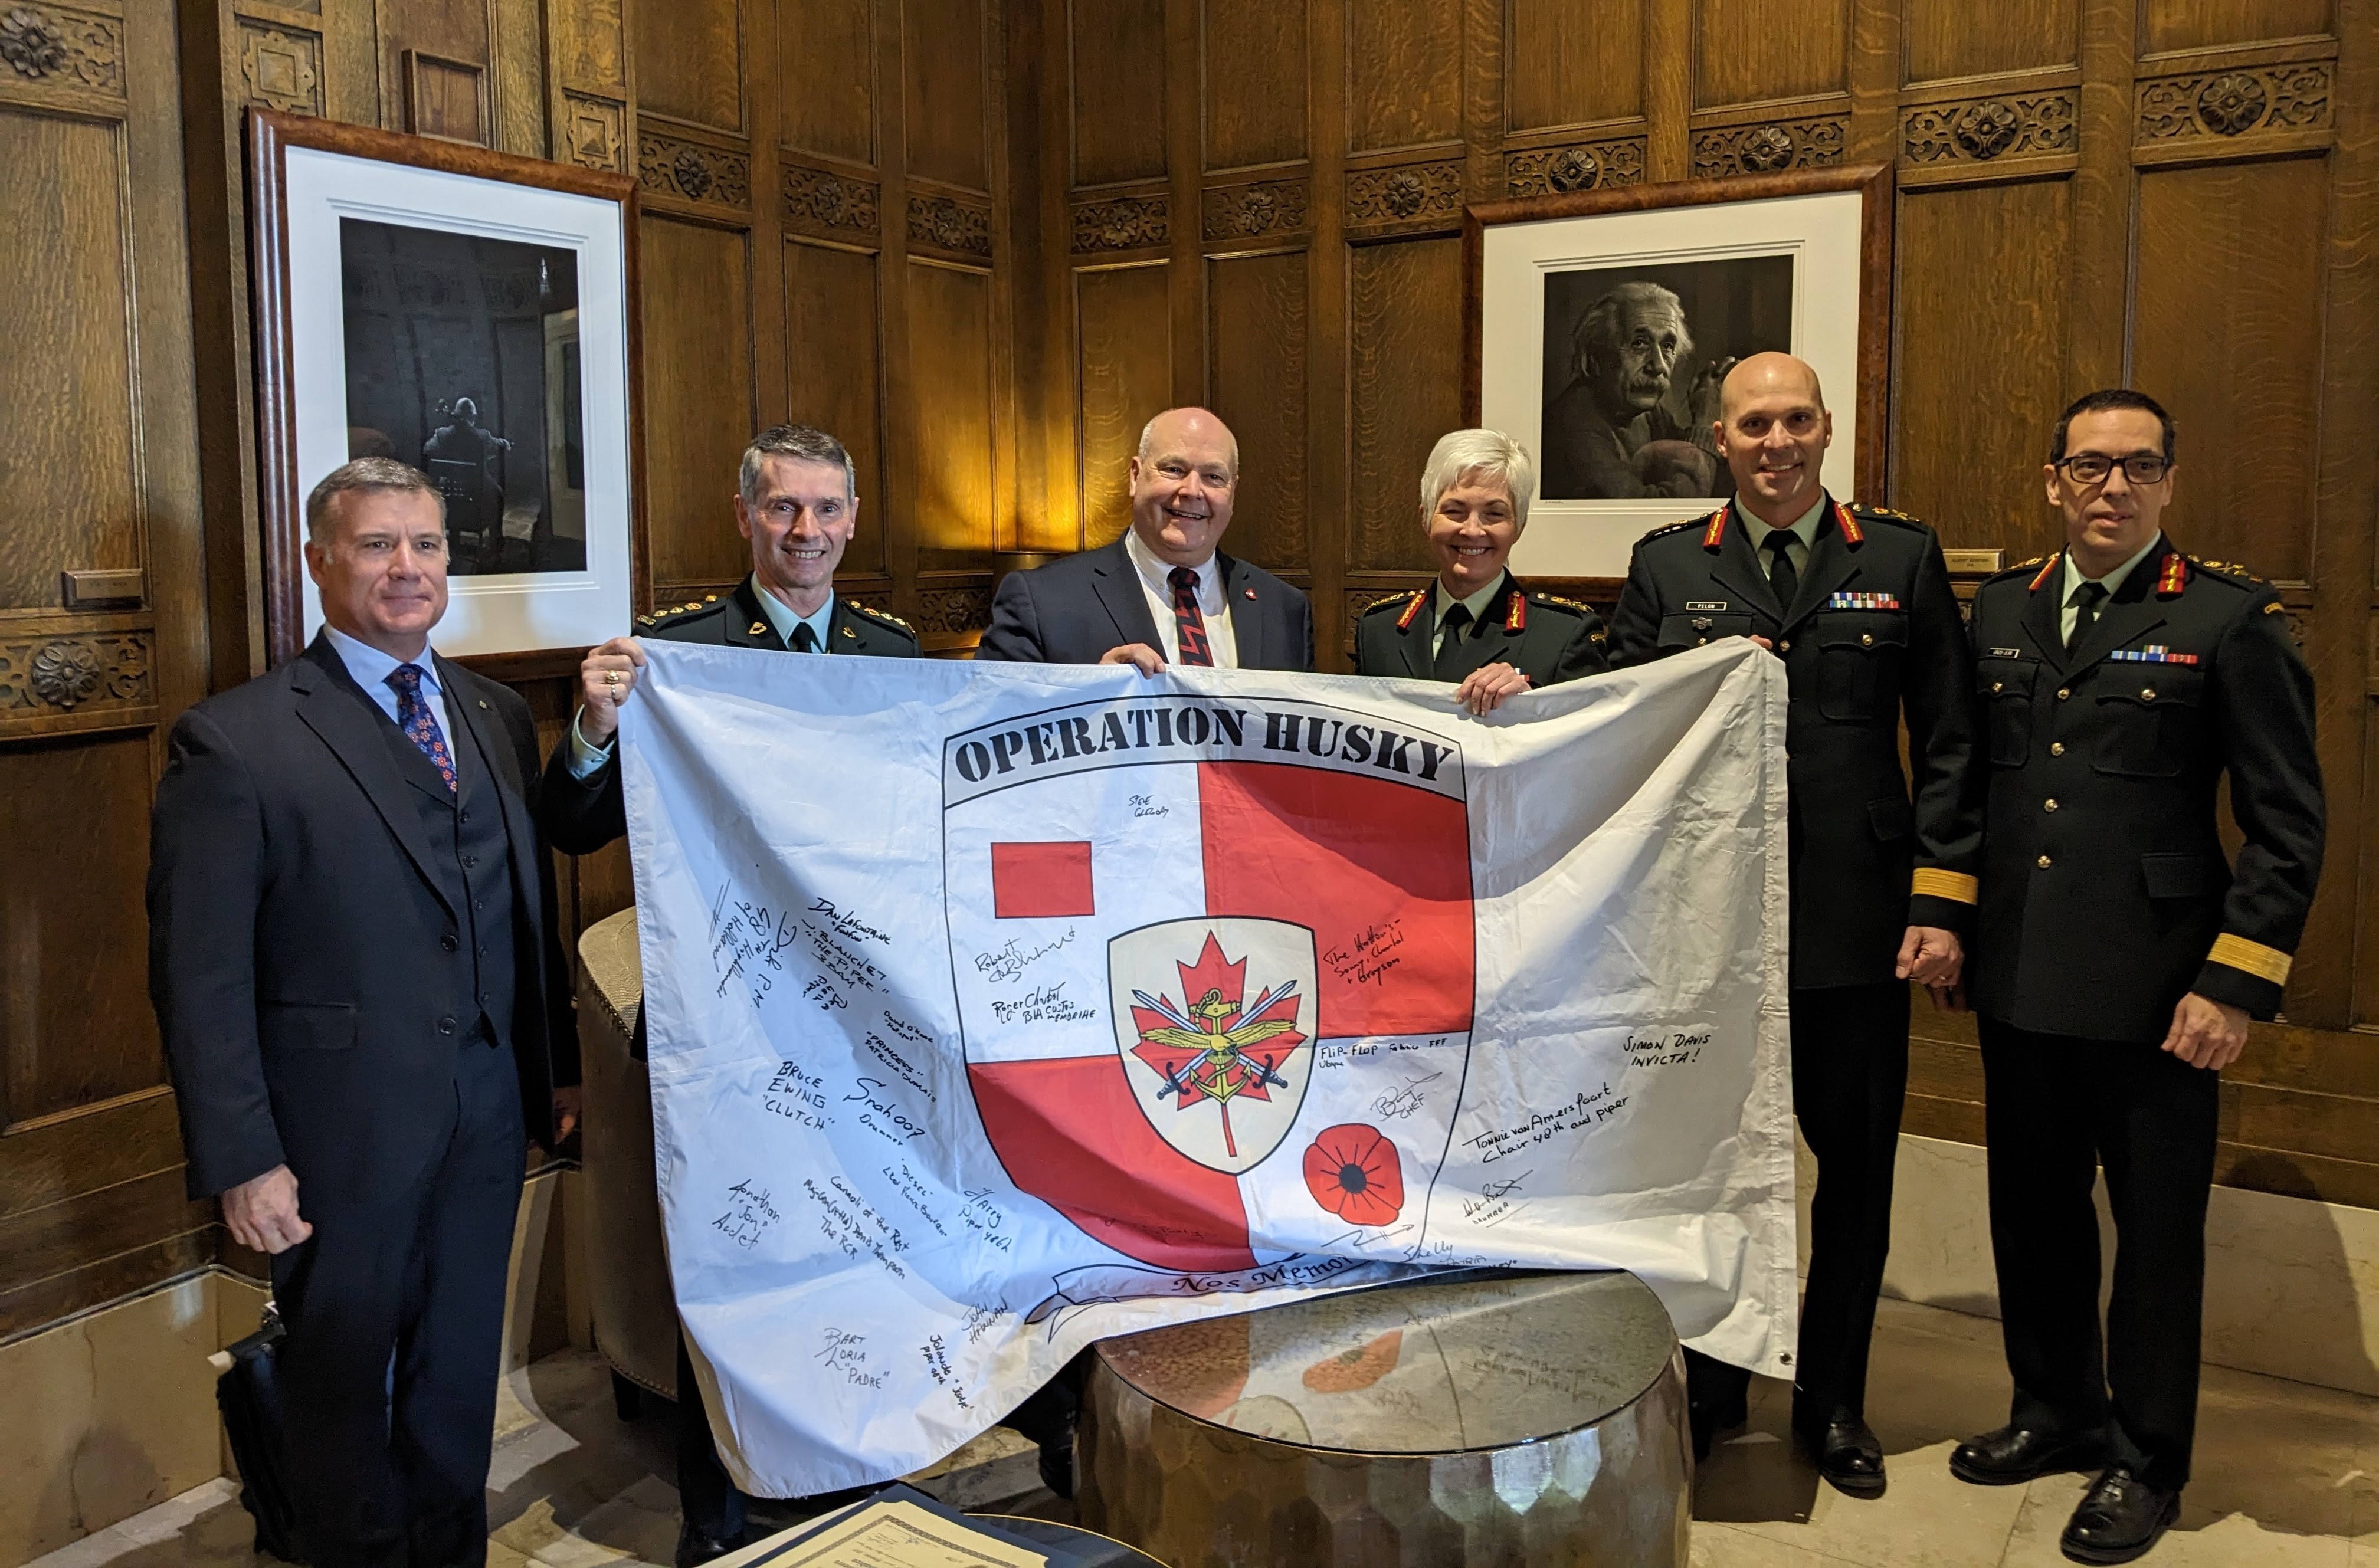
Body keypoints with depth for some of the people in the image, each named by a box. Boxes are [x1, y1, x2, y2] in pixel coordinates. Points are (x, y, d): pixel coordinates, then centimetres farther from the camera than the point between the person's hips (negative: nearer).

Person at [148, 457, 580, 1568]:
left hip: (489, 1113, 5)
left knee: (460, 1374, 19)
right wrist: (241, 1160, -14)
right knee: (344, 1379, 14)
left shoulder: (498, 716, 7)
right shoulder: (234, 741, -11)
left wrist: (560, 1063, 11)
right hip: (343, 1131, -4)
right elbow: (200, 974, -12)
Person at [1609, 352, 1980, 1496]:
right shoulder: (1666, 567, 6)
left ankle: (1833, 1398, 29)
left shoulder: (1903, 559, 5)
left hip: (1857, 922, 0)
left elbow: (1950, 745, 4)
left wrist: (1942, 902, -2)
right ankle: (1710, 1386, 30)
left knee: (1856, 1166, 9)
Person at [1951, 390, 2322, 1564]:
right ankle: (2055, 1413, 36)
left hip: (2154, 992, -4)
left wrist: (2237, 985, -12)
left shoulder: (2231, 619, -6)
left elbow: (2288, 827, -7)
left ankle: (2145, 1461, 26)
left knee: (2156, 1229, 8)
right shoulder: (2000, 609, 8)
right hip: (2019, 981, 5)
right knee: (2033, 1212, 16)